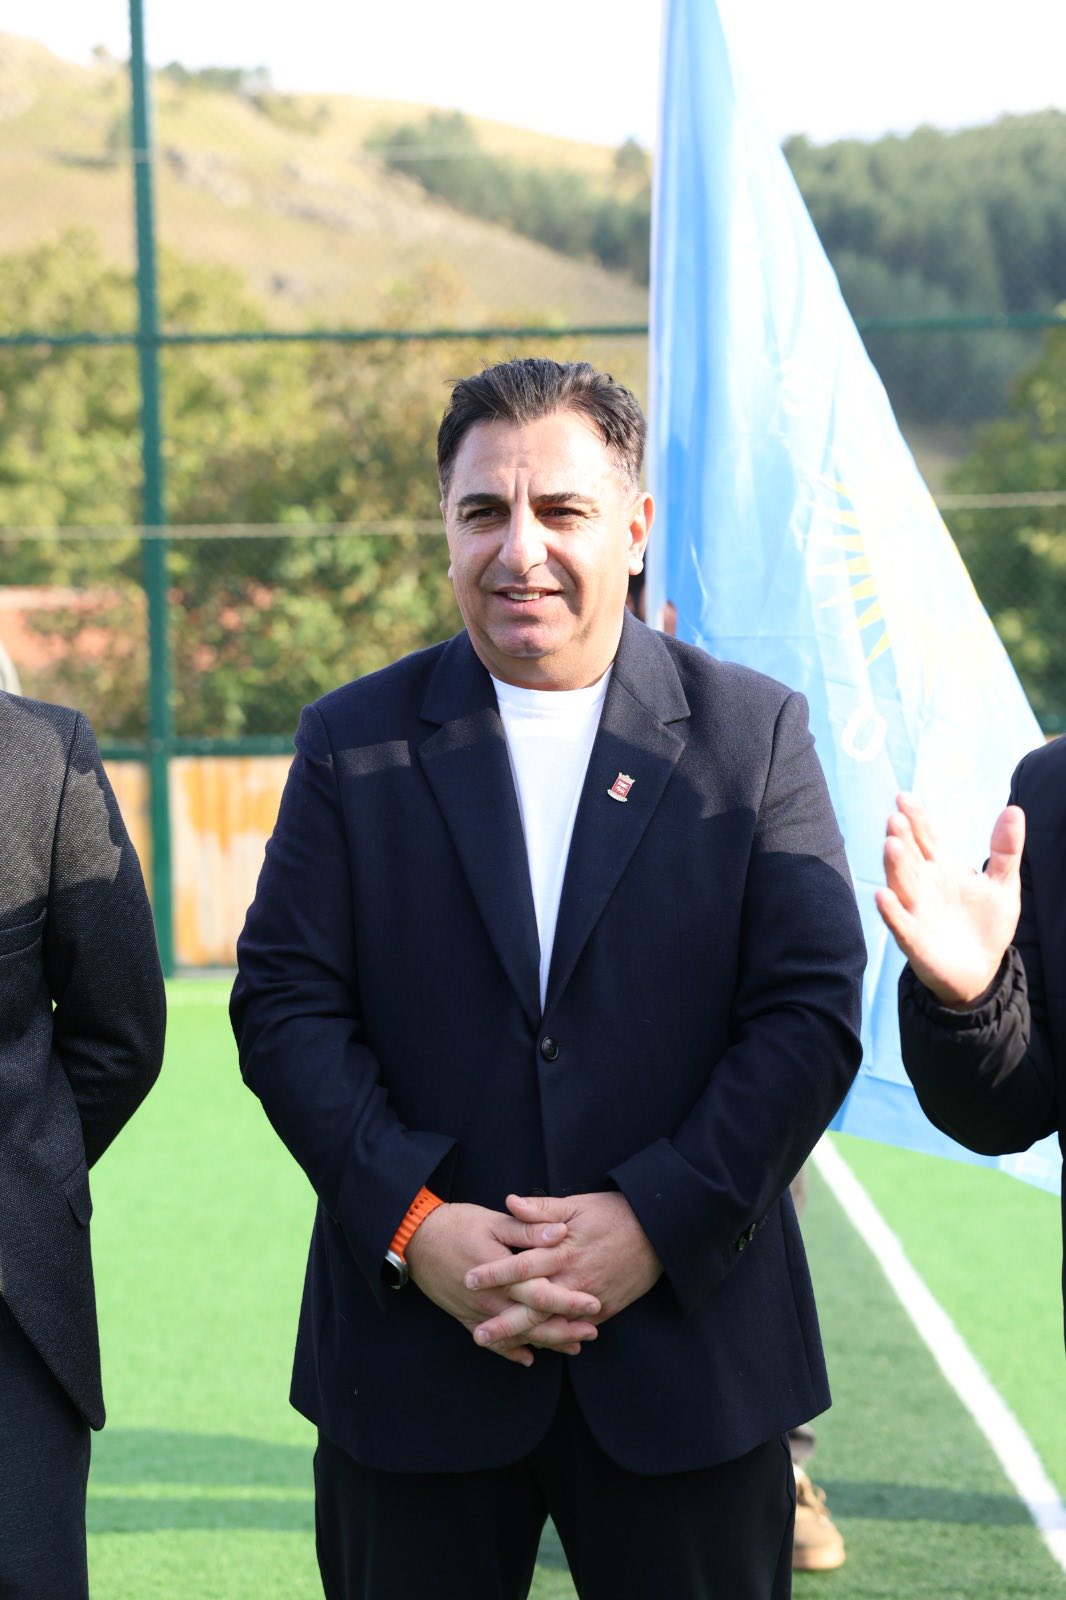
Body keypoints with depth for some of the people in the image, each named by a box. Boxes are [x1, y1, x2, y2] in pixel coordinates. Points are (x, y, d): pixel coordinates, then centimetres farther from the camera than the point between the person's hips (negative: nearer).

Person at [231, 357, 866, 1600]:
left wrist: (657, 1221, -14)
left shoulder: (754, 734, 2)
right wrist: (413, 1225, -14)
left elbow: (811, 1010, -4)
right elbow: (284, 1004, -1)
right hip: (415, 1348, 1)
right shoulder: (353, 744, 5)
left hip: (688, 1347, 0)